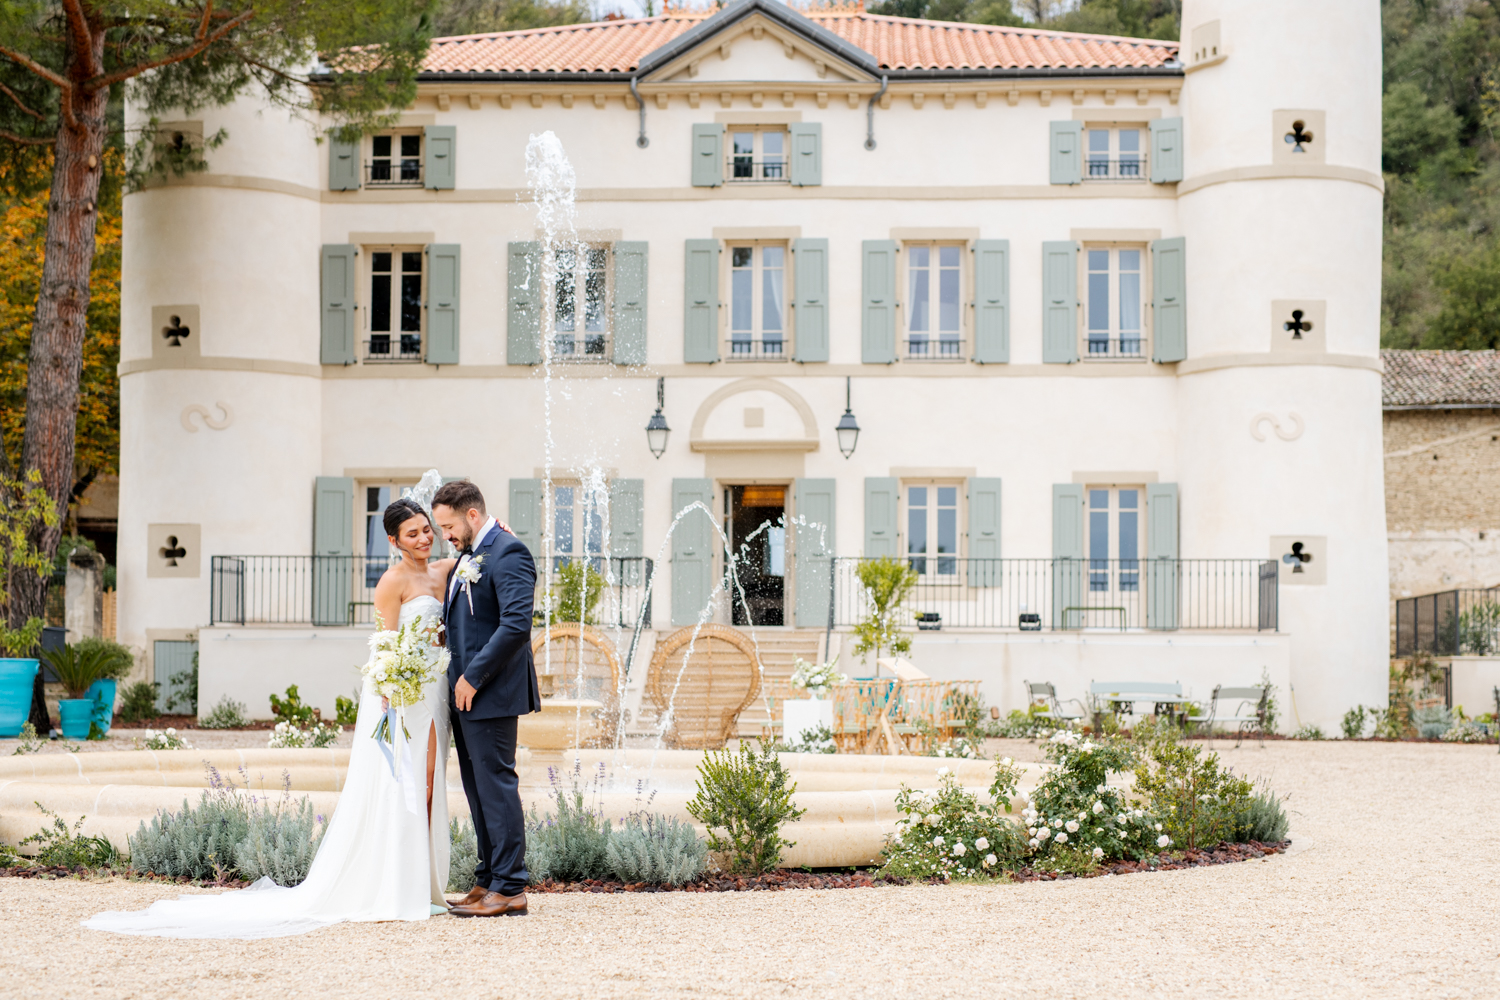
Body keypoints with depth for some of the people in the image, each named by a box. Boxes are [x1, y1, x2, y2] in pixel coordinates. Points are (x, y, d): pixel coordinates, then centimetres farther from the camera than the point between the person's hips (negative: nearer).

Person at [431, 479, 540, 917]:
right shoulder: (467, 557, 17)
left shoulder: (508, 552, -13)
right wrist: (458, 677, 9)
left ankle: (509, 889, -3)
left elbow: (517, 623, -22)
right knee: (477, 788, 12)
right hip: (466, 691, 10)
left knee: (496, 786, -7)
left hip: (491, 693, -10)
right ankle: (488, 881, 19)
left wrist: (474, 677, -19)